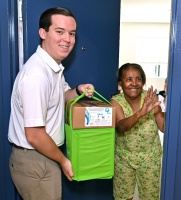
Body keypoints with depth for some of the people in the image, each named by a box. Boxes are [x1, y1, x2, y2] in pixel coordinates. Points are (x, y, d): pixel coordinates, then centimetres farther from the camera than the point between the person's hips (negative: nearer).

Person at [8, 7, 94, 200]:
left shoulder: (54, 66, 3)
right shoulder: (36, 74, -28)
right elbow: (34, 135, -27)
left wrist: (78, 90, -2)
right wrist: (63, 160, -12)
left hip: (43, 155, 9)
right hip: (33, 160, -9)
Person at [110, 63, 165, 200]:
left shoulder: (150, 98, -14)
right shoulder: (116, 101, -17)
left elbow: (164, 127, -15)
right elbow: (122, 126, -34)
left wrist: (157, 109, -31)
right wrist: (140, 113, -51)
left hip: (150, 157, 1)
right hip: (124, 157, 0)